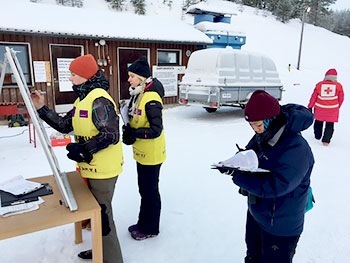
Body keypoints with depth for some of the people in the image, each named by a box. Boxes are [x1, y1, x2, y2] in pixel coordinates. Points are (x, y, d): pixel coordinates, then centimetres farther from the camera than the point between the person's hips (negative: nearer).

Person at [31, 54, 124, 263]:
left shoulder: (99, 100, -20)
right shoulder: (83, 99, 12)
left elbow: (111, 136, -25)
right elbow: (65, 125, 13)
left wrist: (83, 149, -25)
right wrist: (42, 109, 7)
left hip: (103, 169, -10)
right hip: (92, 167, 10)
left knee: (102, 213, 3)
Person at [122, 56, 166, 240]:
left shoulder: (151, 99, -22)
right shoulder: (139, 95, 8)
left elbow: (156, 130, -25)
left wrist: (133, 133, -23)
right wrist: (129, 131, -3)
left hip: (151, 155, -10)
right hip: (141, 153, 10)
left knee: (150, 191, 6)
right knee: (144, 189, 21)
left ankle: (150, 229, 26)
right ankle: (143, 223, 39)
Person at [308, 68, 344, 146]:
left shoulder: (319, 85, -4)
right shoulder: (338, 86, -5)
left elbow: (313, 97, -1)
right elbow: (341, 98, 4)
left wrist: (310, 106, 8)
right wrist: (337, 107, 21)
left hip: (319, 109, 1)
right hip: (332, 110, -1)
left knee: (318, 122, 22)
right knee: (329, 125, 7)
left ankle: (317, 136, 37)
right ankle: (326, 140, 0)